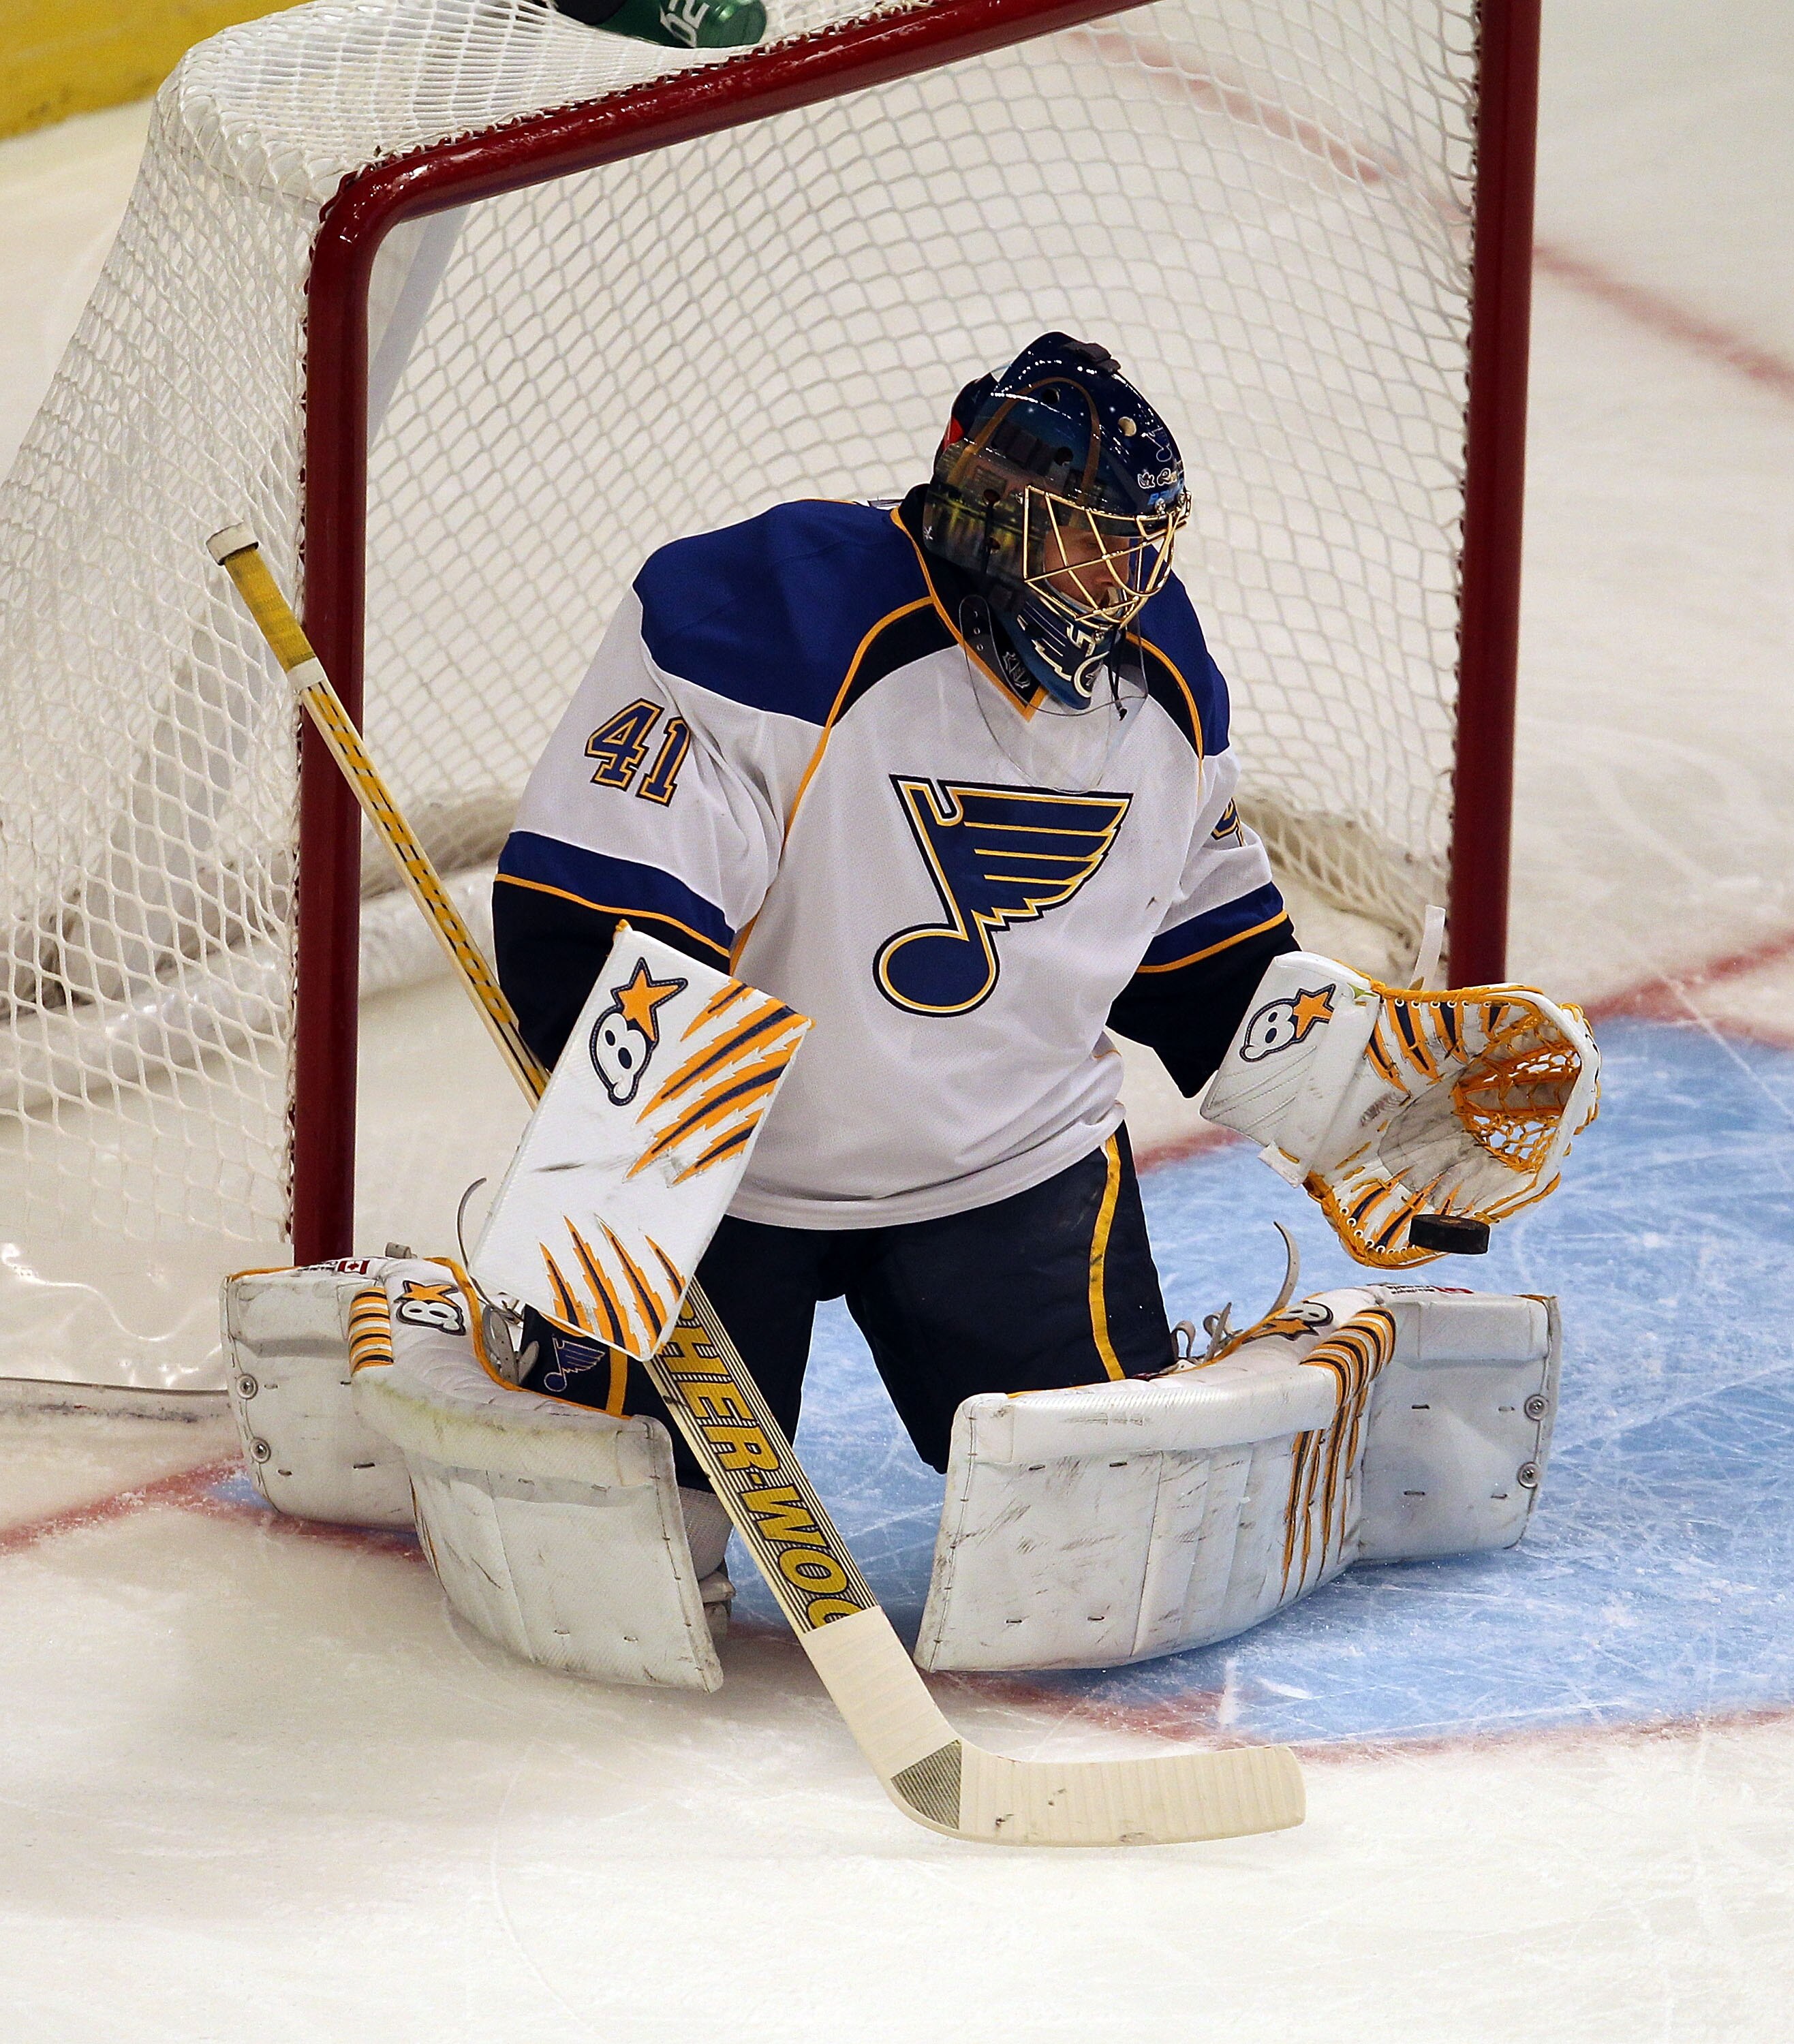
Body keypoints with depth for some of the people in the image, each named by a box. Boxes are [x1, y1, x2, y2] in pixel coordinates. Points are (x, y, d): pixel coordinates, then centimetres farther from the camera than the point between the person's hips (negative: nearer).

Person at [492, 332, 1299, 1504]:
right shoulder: (778, 627, -25)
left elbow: (1206, 948, 13)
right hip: (726, 1166, -4)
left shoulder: (1158, 681, -2)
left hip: (1014, 1156, 5)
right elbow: (584, 923, -26)